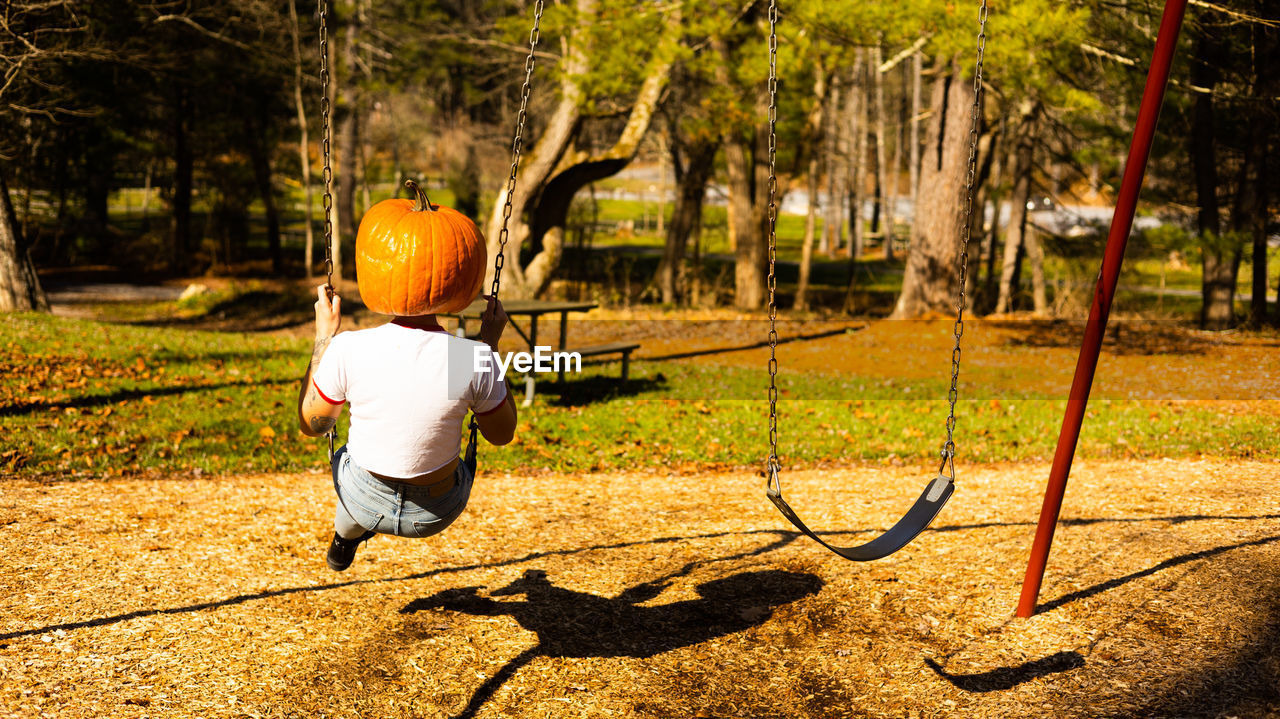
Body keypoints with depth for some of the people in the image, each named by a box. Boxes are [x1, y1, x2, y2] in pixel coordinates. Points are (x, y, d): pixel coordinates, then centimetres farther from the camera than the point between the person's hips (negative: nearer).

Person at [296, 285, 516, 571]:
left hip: (363, 503, 0)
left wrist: (324, 335, 0)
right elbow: (502, 435, -4)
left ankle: (345, 538, 59)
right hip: (438, 513, 0)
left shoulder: (348, 349, -24)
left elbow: (310, 424, -5)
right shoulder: (475, 358, -24)